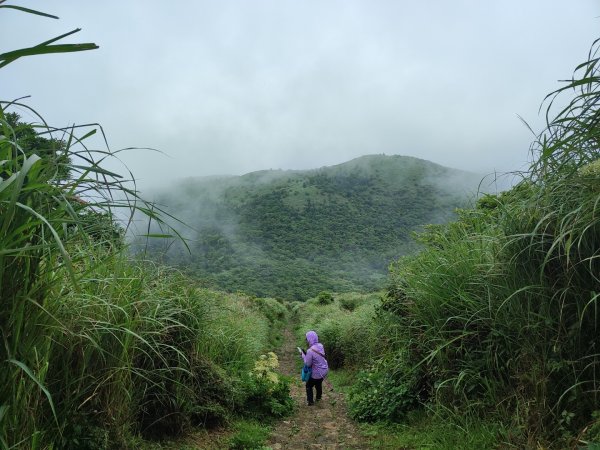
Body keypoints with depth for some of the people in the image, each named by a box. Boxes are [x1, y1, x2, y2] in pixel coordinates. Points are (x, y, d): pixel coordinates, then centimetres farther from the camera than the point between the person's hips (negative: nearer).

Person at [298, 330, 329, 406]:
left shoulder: (310, 351, -31)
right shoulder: (320, 345, -10)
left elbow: (308, 364, -19)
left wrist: (302, 354, -10)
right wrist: (305, 353, -1)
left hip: (317, 373, -6)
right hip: (325, 370, 6)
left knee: (309, 385, 19)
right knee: (319, 383, 32)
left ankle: (310, 401, 29)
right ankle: (318, 397, 51)